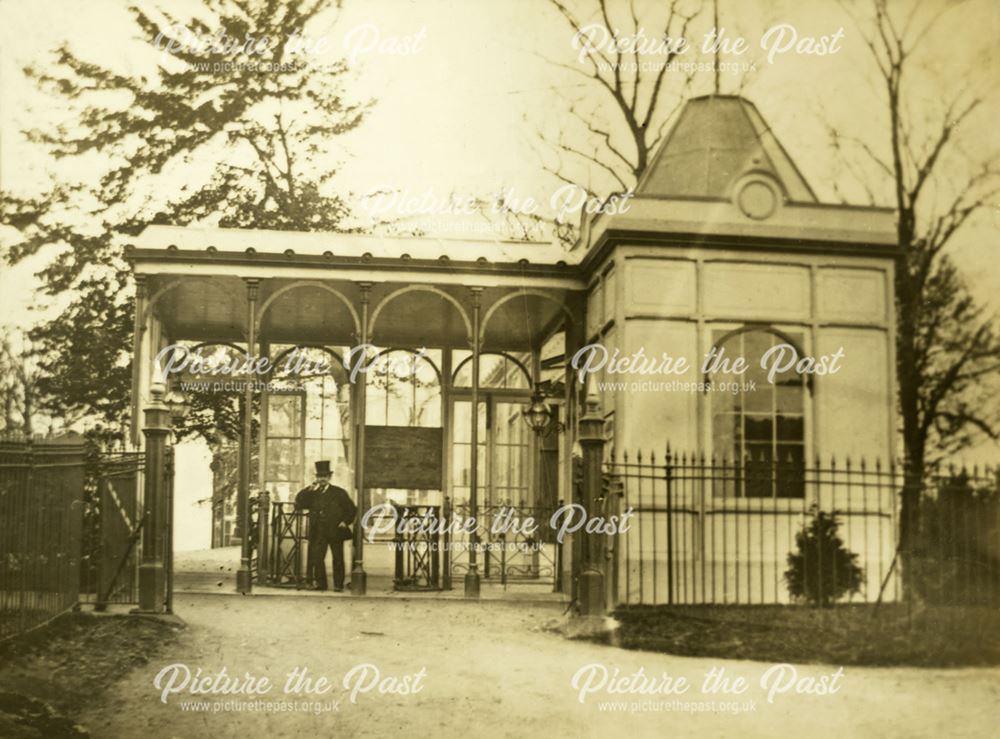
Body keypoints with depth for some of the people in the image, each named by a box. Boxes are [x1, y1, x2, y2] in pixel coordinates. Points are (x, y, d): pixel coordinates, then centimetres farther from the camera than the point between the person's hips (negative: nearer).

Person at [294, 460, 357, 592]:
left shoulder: (339, 492, 5)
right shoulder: (312, 494, 12)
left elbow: (352, 509, 9)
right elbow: (298, 504, 1)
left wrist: (346, 521, -5)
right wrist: (308, 490, -6)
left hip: (336, 531, -2)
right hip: (318, 533, 2)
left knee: (338, 559, 1)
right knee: (316, 557, -6)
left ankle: (338, 585, 9)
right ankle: (320, 583, 5)